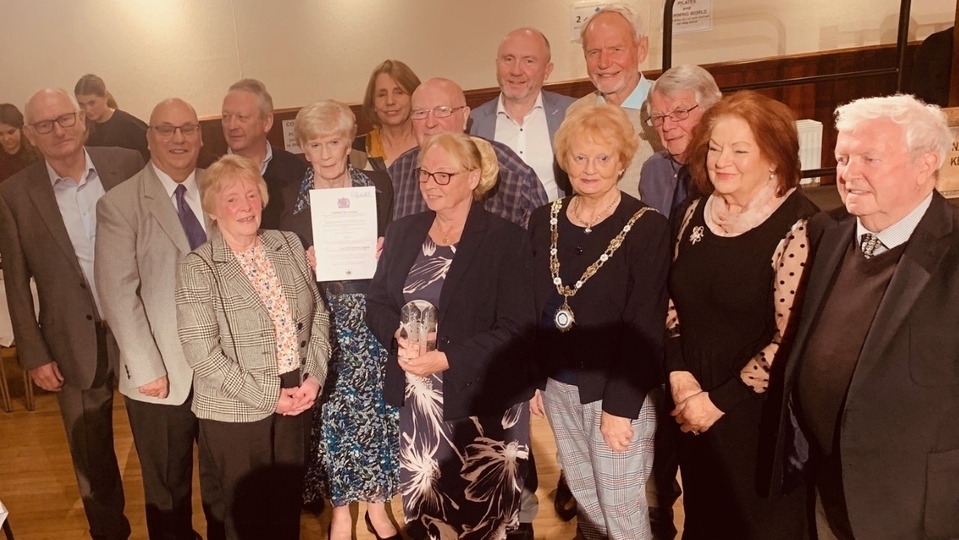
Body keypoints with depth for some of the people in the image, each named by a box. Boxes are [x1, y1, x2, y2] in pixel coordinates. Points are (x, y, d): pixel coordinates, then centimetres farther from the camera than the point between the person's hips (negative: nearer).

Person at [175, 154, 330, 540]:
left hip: (296, 399, 4)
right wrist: (268, 395, -16)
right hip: (236, 412, -4)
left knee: (289, 505, 20)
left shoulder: (289, 245, 3)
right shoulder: (197, 269, -12)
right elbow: (202, 354, -17)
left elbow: (319, 314, 5)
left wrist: (314, 377, -8)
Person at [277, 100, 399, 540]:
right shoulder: (290, 199, 1)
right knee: (329, 411, 7)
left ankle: (377, 504, 29)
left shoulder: (378, 185, 2)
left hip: (369, 315, 1)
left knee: (375, 406, 9)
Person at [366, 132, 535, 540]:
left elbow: (516, 330, -13)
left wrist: (446, 358, -22)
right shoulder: (402, 233, 7)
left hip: (483, 404, -4)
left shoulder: (506, 239, -9)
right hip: (418, 402, 5)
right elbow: (377, 302, 10)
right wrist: (399, 336, -12)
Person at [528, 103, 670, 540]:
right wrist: (533, 378, 6)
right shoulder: (544, 221, 3)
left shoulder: (647, 227, -12)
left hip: (617, 391, -5)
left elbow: (644, 327, -15)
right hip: (558, 387, 5)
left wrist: (619, 405, -17)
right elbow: (532, 309, 8)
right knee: (583, 497, 20)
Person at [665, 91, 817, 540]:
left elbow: (789, 338, -19)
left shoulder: (798, 226, -18)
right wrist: (678, 372, -5)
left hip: (759, 414, -5)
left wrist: (721, 400, -15)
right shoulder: (697, 212, 2)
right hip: (692, 408, 6)